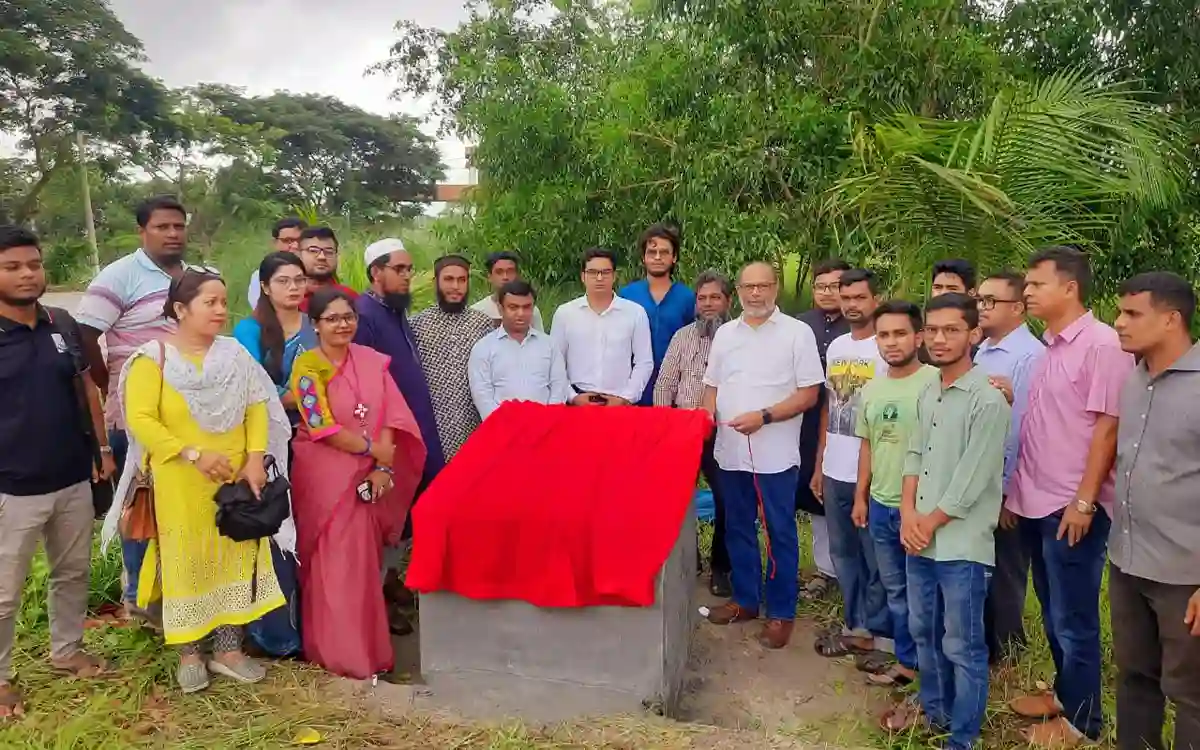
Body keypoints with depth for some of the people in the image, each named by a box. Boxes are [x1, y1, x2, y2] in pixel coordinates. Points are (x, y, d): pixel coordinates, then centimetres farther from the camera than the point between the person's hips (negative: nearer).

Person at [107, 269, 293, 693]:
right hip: (182, 484, -3)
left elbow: (257, 408, 0)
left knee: (235, 558, 8)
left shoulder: (235, 355, 4)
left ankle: (229, 649, 21)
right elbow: (140, 419, -13)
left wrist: (256, 458, -12)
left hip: (236, 480, 4)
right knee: (186, 563, 7)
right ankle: (189, 653, 22)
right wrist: (195, 454, -19)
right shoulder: (154, 359, -7)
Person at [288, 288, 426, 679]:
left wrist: (383, 467, -11)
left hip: (368, 475, 4)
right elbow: (322, 428, -14)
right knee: (335, 565, 0)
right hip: (327, 477, -4)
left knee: (363, 561, 9)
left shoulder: (371, 360, 6)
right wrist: (373, 449, -10)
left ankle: (364, 645, 22)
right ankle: (341, 652, 11)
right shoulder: (307, 365, -7)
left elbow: (389, 415, 0)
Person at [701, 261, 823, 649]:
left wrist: (763, 416, -19)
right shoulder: (725, 333, 11)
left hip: (775, 454, -5)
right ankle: (745, 599, 30)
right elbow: (712, 386, 16)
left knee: (780, 533, 5)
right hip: (730, 451, 5)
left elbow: (808, 393, -9)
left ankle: (781, 612, 16)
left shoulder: (797, 332, -5)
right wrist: (708, 417, -3)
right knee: (738, 529, 15)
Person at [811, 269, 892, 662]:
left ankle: (880, 634, 17)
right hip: (835, 470, 7)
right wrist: (819, 464, 15)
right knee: (843, 553, 15)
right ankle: (856, 626, 29)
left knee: (875, 558, 3)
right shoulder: (835, 347, 11)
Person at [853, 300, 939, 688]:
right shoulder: (871, 389, 8)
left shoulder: (935, 383, -15)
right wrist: (860, 496, 15)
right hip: (881, 504, 7)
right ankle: (907, 661, 33)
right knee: (895, 590, 18)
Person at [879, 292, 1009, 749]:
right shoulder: (927, 395, 9)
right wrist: (908, 515, -2)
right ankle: (933, 710, 40)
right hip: (920, 540, 7)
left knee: (963, 647, 5)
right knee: (924, 632, 20)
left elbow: (971, 483, -17)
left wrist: (928, 525, -9)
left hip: (961, 546, -7)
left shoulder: (987, 401, -15)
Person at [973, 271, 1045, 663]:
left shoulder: (1030, 355, -18)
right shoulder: (981, 352, 9)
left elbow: (1022, 427, -20)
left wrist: (1007, 491, -17)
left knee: (1003, 579, 8)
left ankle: (1002, 658, 26)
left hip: (1005, 490, -8)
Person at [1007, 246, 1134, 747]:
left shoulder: (1102, 344, -13)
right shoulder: (1048, 347, 10)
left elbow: (1107, 427, -16)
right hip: (1035, 503, 7)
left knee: (1074, 618, 6)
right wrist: (1015, 491, 14)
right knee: (1053, 612, 19)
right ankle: (1063, 693, 35)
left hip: (1072, 507, -7)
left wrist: (1083, 501, -17)